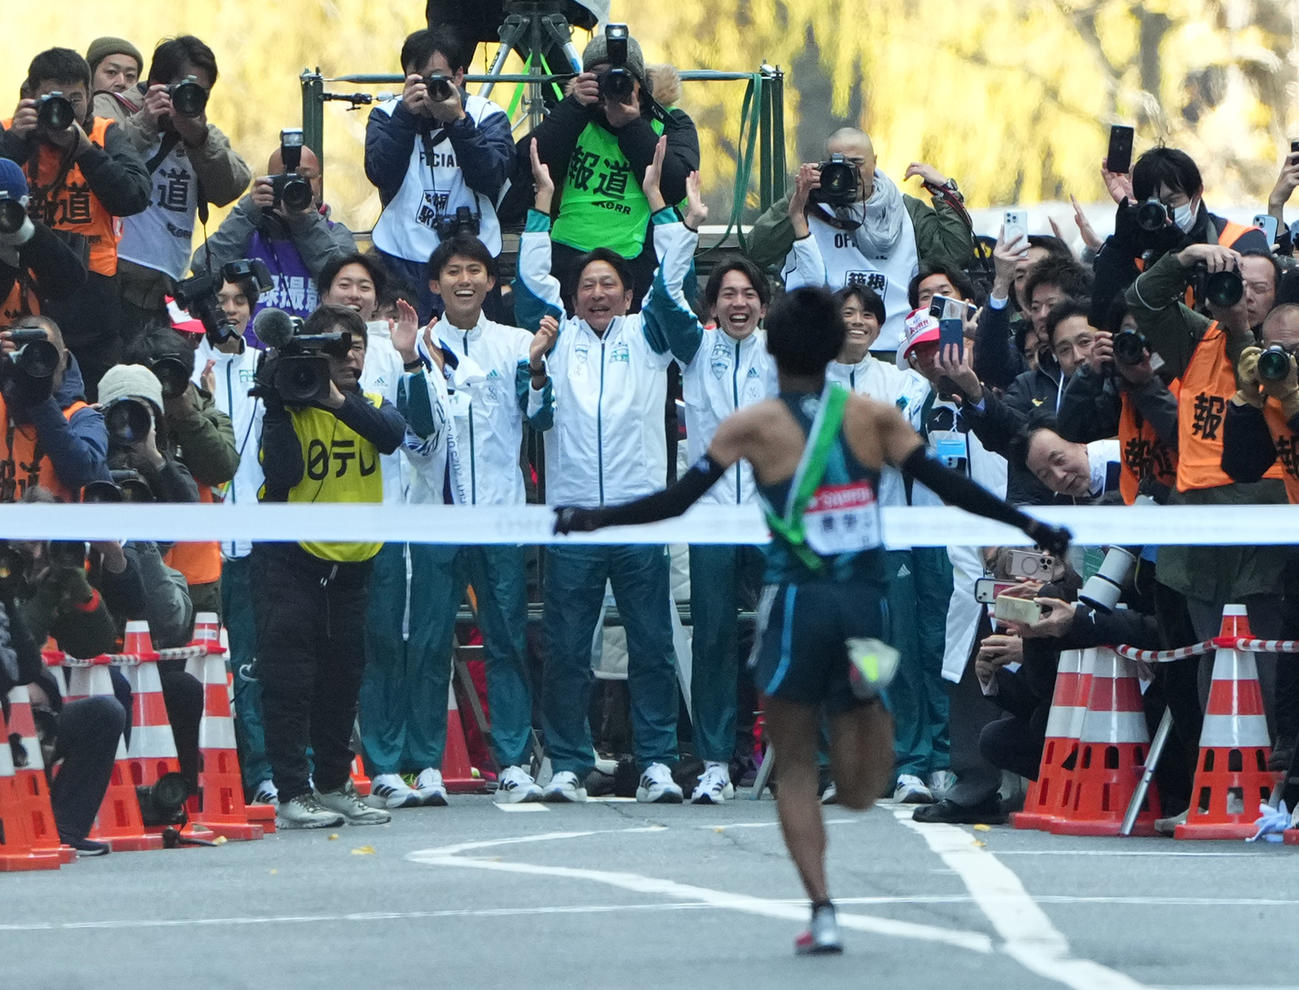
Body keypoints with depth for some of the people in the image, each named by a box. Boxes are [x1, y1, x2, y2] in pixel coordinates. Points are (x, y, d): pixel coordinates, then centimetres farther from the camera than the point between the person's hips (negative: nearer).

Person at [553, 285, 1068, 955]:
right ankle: (867, 676, -20)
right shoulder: (873, 416, 5)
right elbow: (949, 487, 3)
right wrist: (1030, 528, 12)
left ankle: (822, 912, -2)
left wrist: (592, 519, 9)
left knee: (796, 767, 12)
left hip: (798, 603, -2)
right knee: (859, 793, 10)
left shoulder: (753, 425, -1)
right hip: (865, 604, 2)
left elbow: (676, 501, -3)